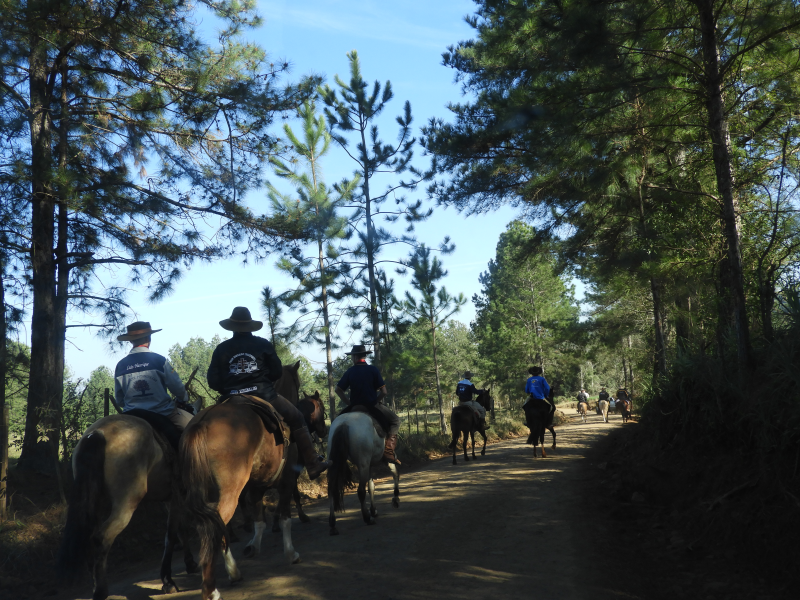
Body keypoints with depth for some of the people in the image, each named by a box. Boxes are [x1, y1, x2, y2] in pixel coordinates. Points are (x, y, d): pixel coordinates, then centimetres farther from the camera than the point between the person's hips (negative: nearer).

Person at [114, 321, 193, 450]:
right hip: (162, 414, -4)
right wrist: (184, 398, 17)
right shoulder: (159, 360, -10)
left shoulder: (120, 366, 0)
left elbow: (119, 401, 8)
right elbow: (177, 388, -5)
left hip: (131, 416, 4)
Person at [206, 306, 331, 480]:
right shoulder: (264, 345, 1)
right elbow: (277, 372, 5)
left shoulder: (221, 349, 3)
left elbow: (213, 382, 2)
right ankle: (313, 465, 10)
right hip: (264, 397, -1)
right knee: (297, 420, 14)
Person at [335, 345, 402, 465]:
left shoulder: (350, 372, 2)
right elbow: (383, 392, -9)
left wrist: (348, 403, 7)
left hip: (354, 407, 2)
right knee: (395, 421, 14)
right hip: (373, 406, -2)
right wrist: (376, 401, 6)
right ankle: (389, 451, -6)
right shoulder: (373, 369, -4)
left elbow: (338, 390, 0)